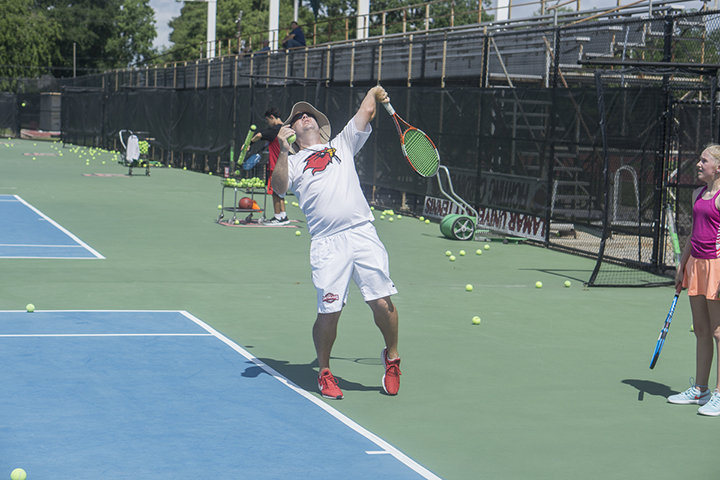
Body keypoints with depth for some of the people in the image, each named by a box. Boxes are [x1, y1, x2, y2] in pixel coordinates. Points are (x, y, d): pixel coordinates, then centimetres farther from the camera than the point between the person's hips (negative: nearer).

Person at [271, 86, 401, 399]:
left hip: (363, 233, 2)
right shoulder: (292, 162, 17)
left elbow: (366, 112, 24)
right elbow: (279, 188, -3)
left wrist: (373, 93, 12)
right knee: (329, 311, -6)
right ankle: (324, 372, 15)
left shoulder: (342, 145, 24)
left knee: (382, 301, -4)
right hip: (328, 244, -2)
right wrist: (283, 152, -11)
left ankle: (391, 356, 21)